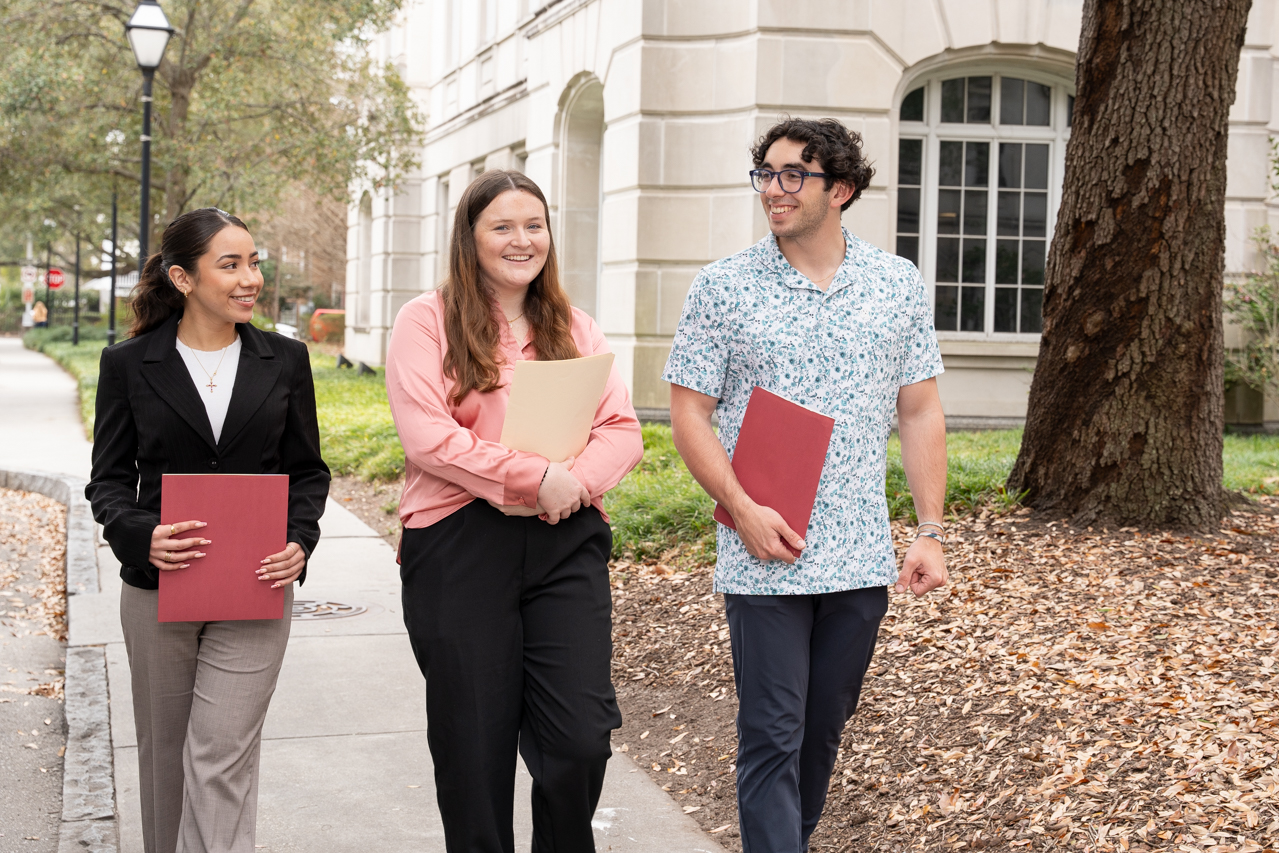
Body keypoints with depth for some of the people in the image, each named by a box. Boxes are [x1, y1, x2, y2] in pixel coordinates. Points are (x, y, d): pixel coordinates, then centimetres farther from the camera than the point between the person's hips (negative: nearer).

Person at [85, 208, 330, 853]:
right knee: (163, 750, 13)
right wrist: (141, 535, -19)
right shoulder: (129, 364, 1)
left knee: (222, 758, -7)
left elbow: (308, 472, 10)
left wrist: (300, 542, -9)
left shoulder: (284, 361, 5)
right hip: (157, 588, 1)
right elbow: (109, 479, 2)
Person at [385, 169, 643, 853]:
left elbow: (622, 431, 7)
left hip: (567, 542, 3)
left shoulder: (574, 328, 15)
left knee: (581, 736, -6)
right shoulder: (428, 321, 2)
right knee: (474, 743, 4)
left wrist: (574, 482, -13)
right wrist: (535, 476, -15)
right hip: (461, 542, -3)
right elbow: (427, 437, -10)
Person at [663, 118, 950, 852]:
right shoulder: (723, 287, -1)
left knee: (824, 730, 15)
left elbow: (921, 413, 8)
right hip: (763, 558, -3)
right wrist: (743, 509, -14)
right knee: (773, 736, -2)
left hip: (862, 559, 3)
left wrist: (931, 530, 1)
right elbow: (689, 412, -2)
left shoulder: (900, 285, 5)